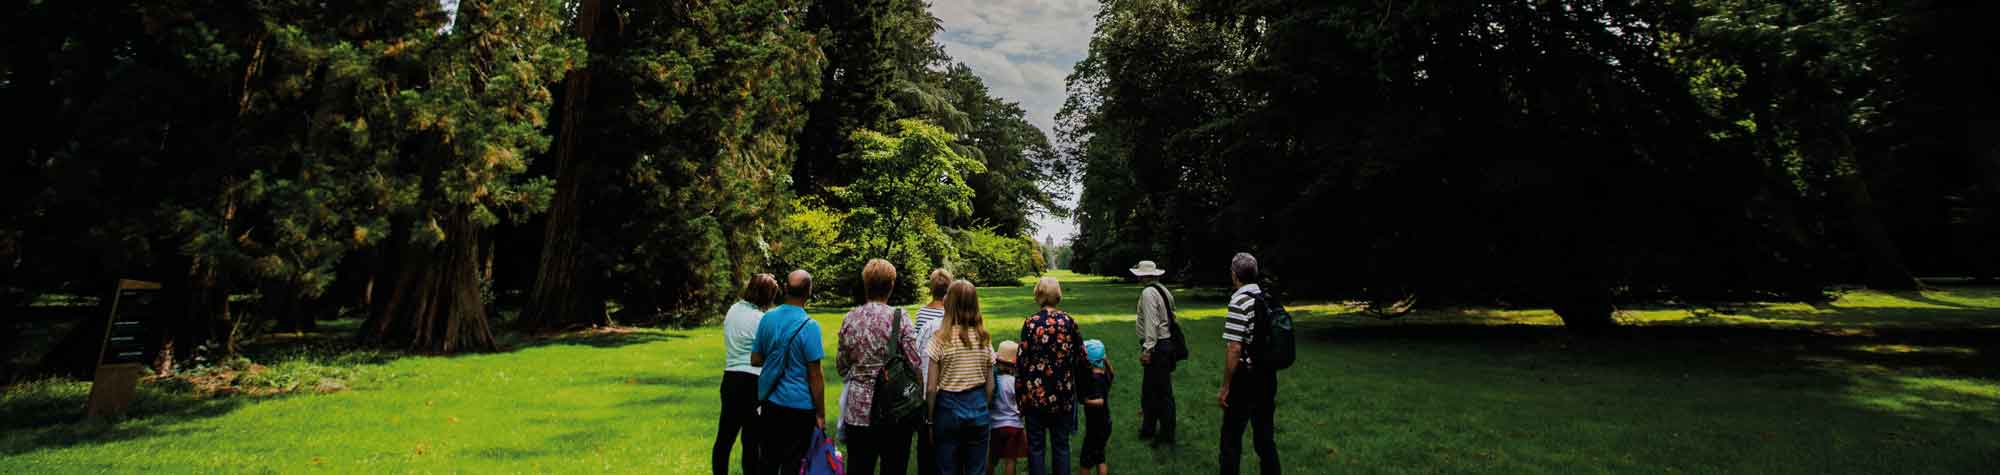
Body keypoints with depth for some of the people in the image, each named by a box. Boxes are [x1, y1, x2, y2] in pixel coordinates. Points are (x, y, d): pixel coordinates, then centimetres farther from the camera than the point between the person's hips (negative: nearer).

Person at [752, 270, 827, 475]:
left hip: (769, 404, 5)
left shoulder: (767, 318, 0)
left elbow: (755, 360, 9)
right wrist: (820, 414, -7)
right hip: (799, 406, -5)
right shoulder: (809, 326, -16)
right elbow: (815, 376, -15)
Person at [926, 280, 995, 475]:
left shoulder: (941, 338, -12)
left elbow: (931, 388, -10)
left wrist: (930, 420, 0)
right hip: (978, 406, 3)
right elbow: (990, 386, 4)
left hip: (948, 407, -3)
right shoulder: (984, 339, -1)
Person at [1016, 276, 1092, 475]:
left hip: (1036, 394, -2)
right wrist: (1081, 384, 17)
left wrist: (1019, 395, -2)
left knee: (1036, 446, 9)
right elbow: (1081, 358, 3)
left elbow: (1022, 361, -10)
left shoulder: (1031, 323, -10)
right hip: (1064, 394, 3)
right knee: (1061, 445, 14)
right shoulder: (1069, 322, -2)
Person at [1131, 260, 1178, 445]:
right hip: (1166, 344, 10)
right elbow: (1171, 317, 13)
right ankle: (1148, 429, 29)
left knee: (1162, 393, 1)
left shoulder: (1148, 293, -16)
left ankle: (1167, 435, 11)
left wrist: (1147, 349, -21)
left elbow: (1152, 323, -23)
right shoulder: (1164, 291, 12)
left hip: (1156, 347, -10)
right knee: (1149, 390, 19)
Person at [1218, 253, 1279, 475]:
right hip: (1269, 377, 7)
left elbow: (1235, 350, -21)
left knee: (1231, 437, 4)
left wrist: (1225, 387, -13)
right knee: (1265, 435, 15)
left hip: (1245, 379, -7)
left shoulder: (1239, 302, -17)